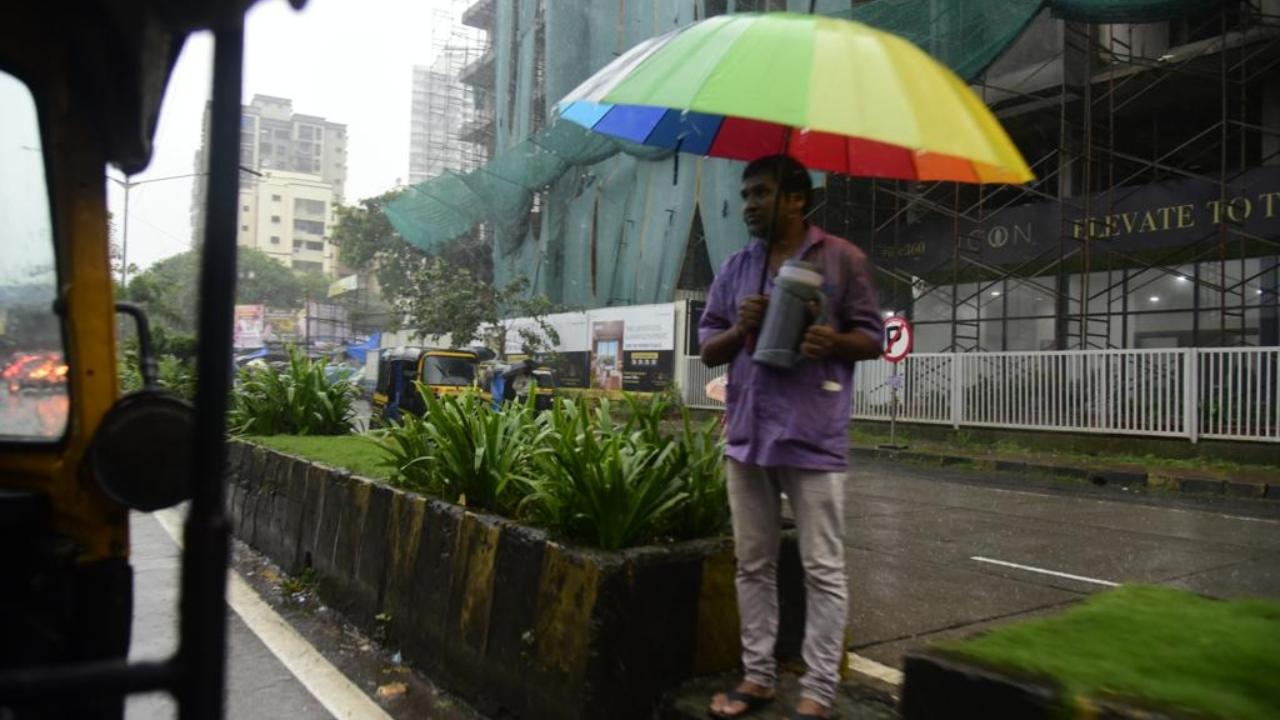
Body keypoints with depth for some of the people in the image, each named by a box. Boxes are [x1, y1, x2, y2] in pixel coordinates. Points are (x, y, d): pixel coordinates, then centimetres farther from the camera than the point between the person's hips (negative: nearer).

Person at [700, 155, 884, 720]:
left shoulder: (841, 259, 0)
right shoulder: (736, 267, 13)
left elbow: (872, 338, 1)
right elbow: (707, 348, 13)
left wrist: (833, 342, -20)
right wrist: (738, 331, -8)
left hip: (813, 436, -4)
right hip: (746, 433, 5)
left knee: (822, 569, 1)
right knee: (753, 564, 12)